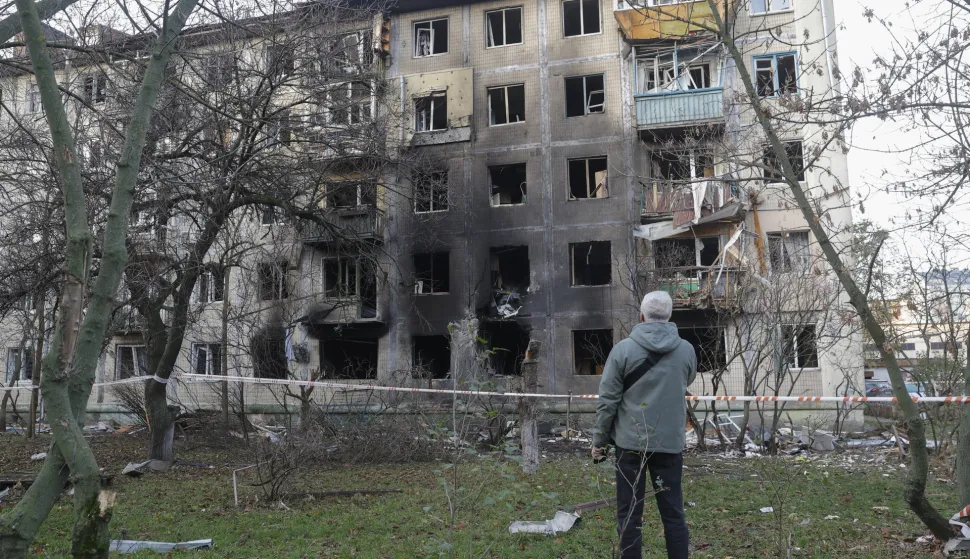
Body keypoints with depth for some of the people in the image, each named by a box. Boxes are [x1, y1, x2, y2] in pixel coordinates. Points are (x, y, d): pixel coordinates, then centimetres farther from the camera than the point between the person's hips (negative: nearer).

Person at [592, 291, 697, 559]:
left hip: (631, 442, -2)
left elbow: (608, 400, -6)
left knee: (629, 514, 6)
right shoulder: (686, 350, 0)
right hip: (670, 442, 2)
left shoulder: (623, 349, -8)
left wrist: (599, 439, 4)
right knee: (673, 513, 10)